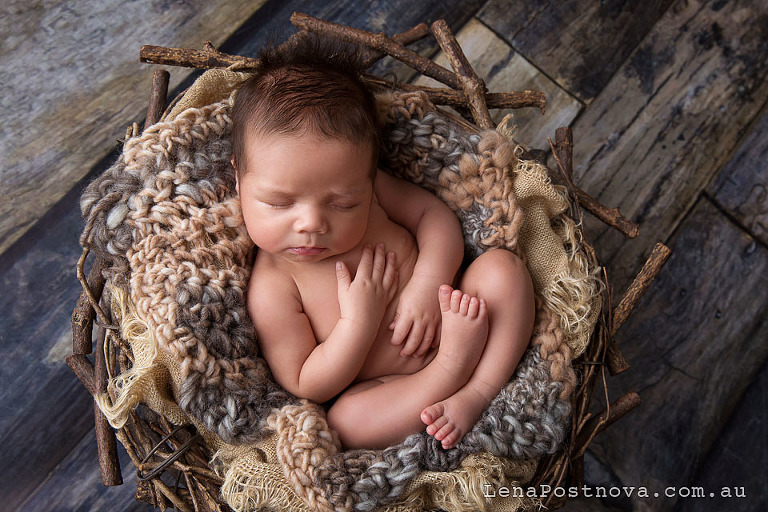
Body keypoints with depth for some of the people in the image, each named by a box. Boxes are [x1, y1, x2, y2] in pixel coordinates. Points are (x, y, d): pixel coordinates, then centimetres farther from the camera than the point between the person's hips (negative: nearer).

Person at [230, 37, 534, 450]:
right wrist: (359, 321, -29)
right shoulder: (271, 291, -21)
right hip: (384, 386, -4)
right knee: (345, 420, -32)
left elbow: (434, 213, -3)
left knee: (502, 266, -14)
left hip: (455, 313, 5)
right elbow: (305, 388, -16)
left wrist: (428, 285, -22)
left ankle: (480, 391, -22)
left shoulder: (366, 187, -12)